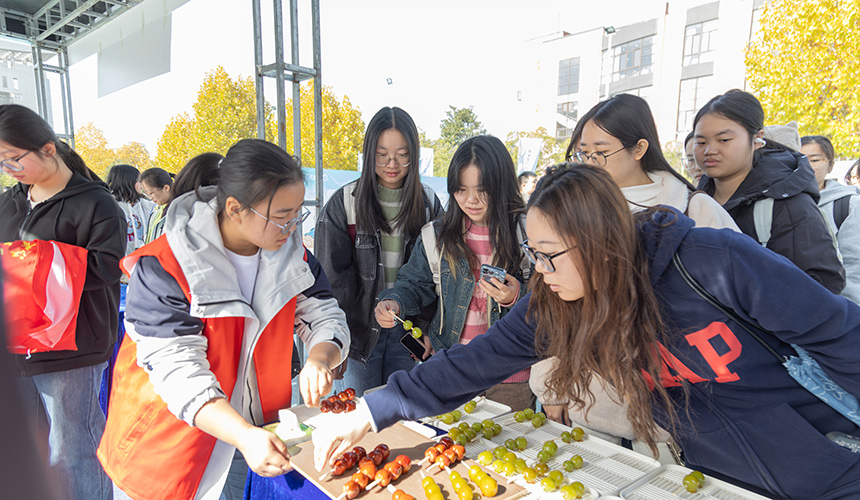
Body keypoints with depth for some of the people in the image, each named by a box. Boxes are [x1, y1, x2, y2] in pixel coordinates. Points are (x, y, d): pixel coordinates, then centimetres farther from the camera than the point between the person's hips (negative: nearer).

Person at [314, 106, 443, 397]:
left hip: (406, 332, 2)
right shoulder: (344, 203, -4)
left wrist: (426, 329, 1)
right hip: (358, 331, -2)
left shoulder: (428, 203, 3)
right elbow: (332, 276, -4)